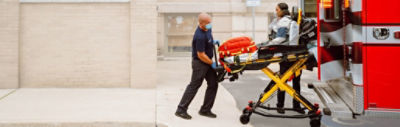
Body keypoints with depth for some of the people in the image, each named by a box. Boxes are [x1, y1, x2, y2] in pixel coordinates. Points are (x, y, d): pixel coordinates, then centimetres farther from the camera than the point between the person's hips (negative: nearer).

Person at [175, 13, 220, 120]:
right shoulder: (200, 36, -27)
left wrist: (213, 42, 5)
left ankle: (205, 110, 16)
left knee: (213, 84, 8)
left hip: (208, 61, 9)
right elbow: (201, 55, -23)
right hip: (199, 63, -9)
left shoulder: (208, 29, 2)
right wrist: (212, 64, -13)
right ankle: (181, 110, 6)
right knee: (194, 85, -3)